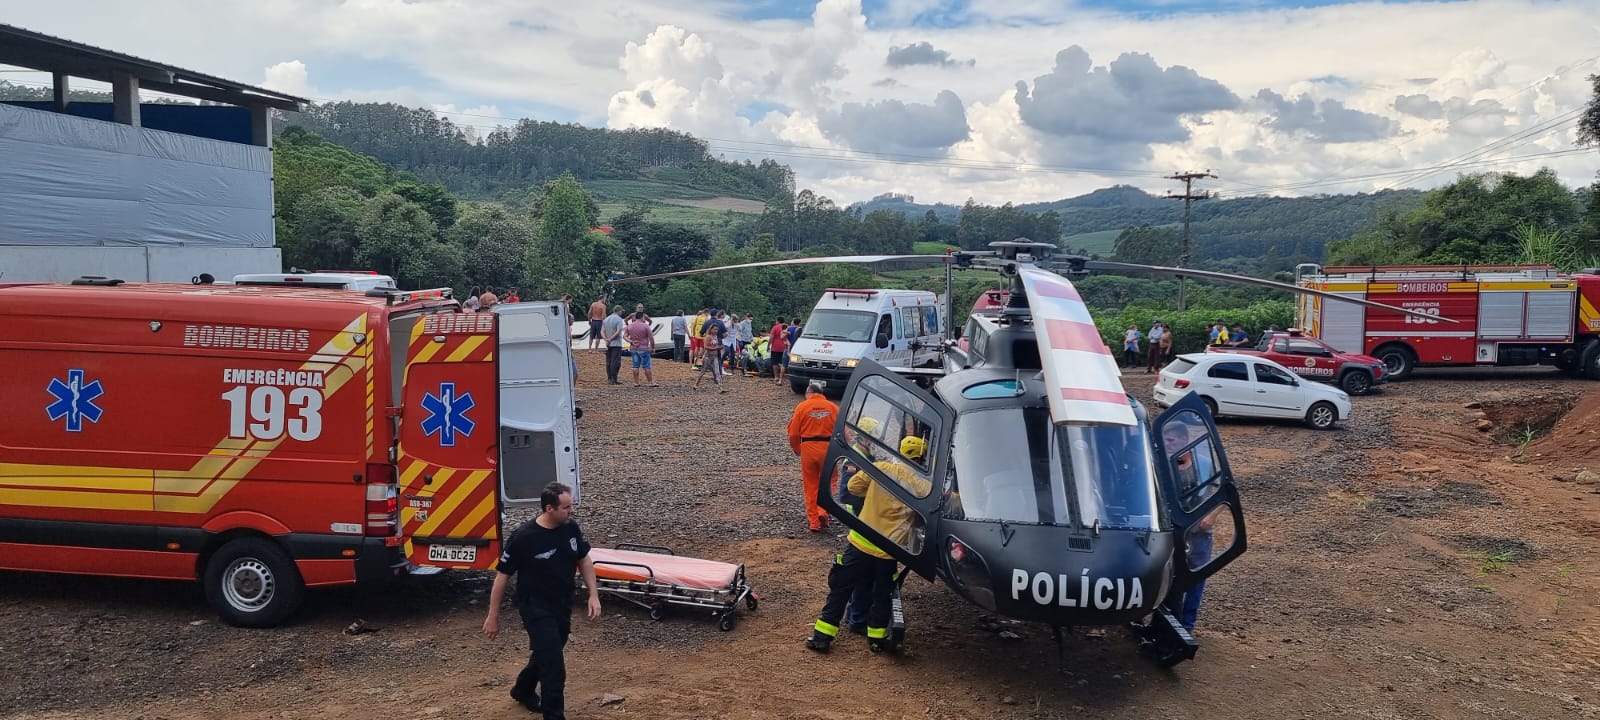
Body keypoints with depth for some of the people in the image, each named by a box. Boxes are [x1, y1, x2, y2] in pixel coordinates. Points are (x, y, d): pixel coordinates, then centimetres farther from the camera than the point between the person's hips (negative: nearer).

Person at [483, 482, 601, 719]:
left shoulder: (571, 528, -7)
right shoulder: (524, 537, -22)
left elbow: (584, 560, 9)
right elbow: (502, 576, -13)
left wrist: (594, 595, 1)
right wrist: (493, 616, -8)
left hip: (563, 607, 7)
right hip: (536, 609, -6)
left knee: (545, 656, 25)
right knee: (554, 667, -9)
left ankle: (523, 690, 52)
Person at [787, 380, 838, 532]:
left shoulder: (802, 407, -1)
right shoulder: (833, 407, 1)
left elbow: (793, 434, 0)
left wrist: (796, 449, 17)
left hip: (808, 448, 0)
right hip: (828, 447, 0)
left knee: (811, 486, 10)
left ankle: (814, 521, 12)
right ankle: (823, 512, -1)